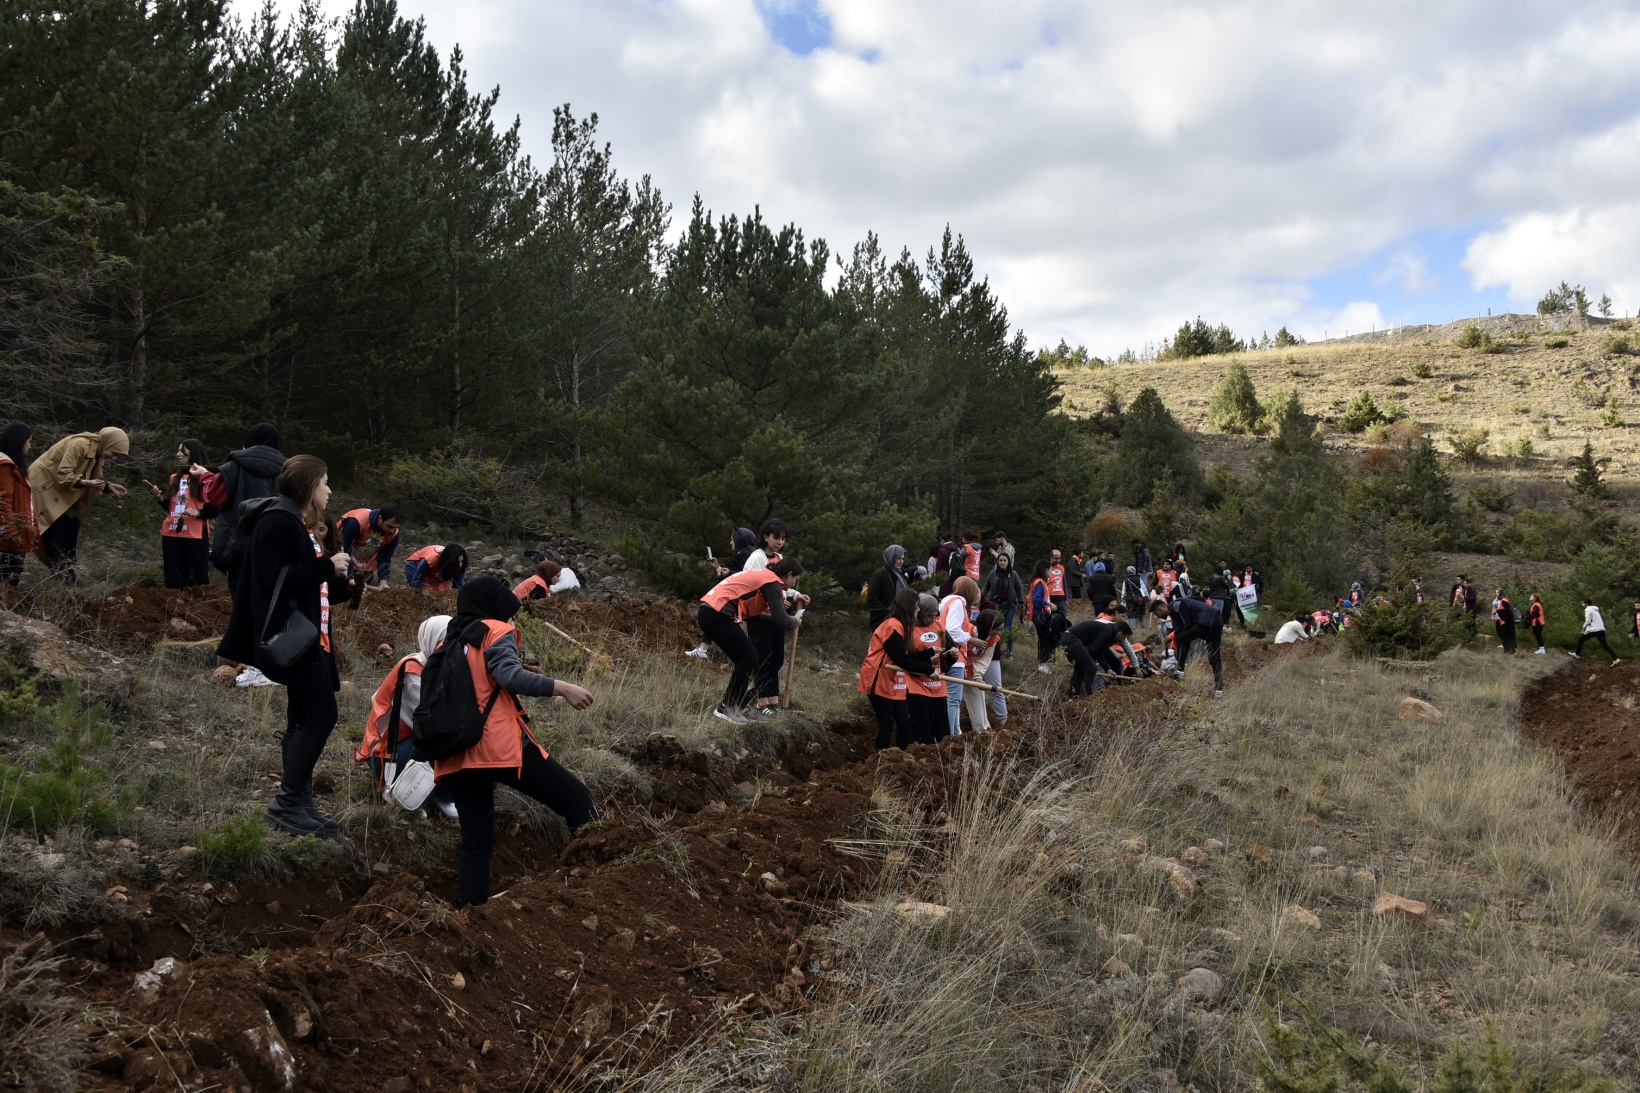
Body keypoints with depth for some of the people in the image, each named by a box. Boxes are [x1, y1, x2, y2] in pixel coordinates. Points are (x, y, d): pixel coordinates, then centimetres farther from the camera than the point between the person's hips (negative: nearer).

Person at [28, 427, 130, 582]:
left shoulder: (97, 451, 3)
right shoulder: (80, 444, -26)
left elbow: (94, 478, 8)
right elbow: (63, 475, -27)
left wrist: (109, 486, -8)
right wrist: (86, 482, -38)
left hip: (60, 489, 10)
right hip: (44, 483, -10)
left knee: (72, 525, 4)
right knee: (57, 527, -13)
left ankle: (67, 573, 8)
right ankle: (58, 576, -11)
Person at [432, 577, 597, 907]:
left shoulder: (449, 643, 21)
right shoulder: (494, 631, 0)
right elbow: (510, 676, -19)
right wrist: (563, 688, -22)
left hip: (455, 757, 7)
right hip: (499, 746, -7)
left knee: (475, 842, 13)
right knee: (575, 796, 1)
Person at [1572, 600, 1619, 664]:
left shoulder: (1588, 609, -4)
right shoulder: (1595, 610, 24)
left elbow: (1588, 621, -12)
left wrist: (1584, 628, 2)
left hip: (1595, 630, -8)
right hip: (1601, 629, 8)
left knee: (1581, 639, 8)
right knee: (1605, 645, 5)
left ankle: (1577, 653, 12)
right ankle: (1615, 658, -5)